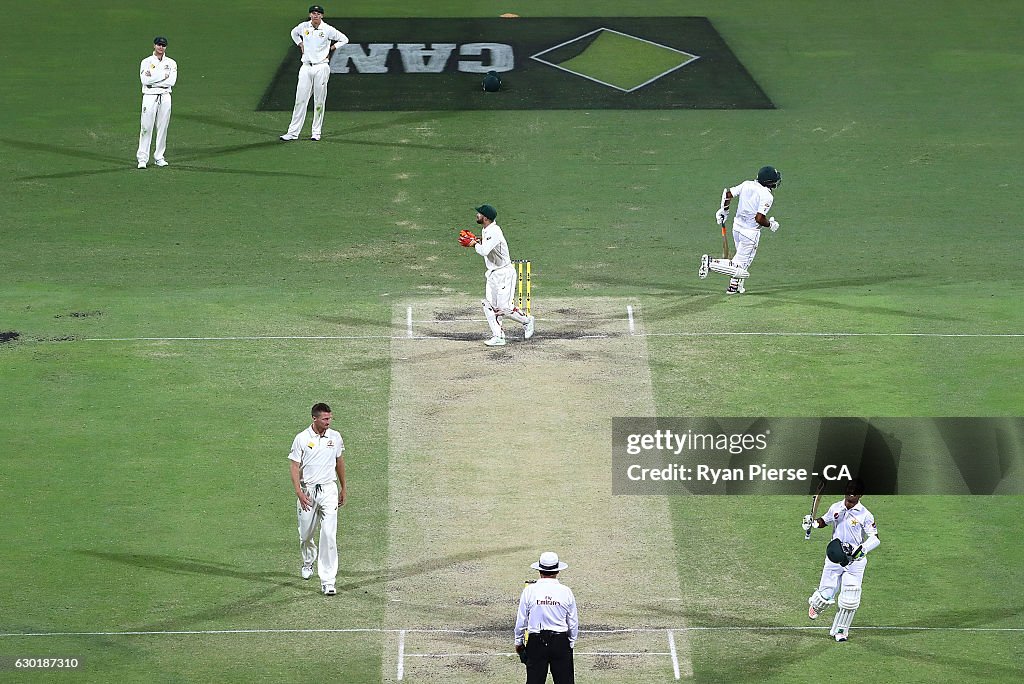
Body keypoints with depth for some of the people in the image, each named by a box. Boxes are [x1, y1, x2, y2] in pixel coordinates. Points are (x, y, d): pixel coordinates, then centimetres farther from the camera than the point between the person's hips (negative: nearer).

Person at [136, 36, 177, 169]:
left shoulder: (171, 63, 9)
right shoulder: (146, 62, 3)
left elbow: (172, 81, -7)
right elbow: (145, 80, -13)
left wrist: (153, 78, -9)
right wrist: (163, 76, -12)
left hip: (165, 97, 2)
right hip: (150, 97, -2)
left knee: (162, 128, 4)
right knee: (146, 128, -5)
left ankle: (159, 157, 11)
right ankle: (142, 158, -4)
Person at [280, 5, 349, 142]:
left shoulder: (328, 29, -4)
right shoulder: (303, 27, 5)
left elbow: (344, 39, 5)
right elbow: (294, 33, 27)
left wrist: (331, 49, -1)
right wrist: (300, 44, 14)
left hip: (321, 67, -3)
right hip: (306, 67, 3)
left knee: (319, 102, 1)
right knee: (300, 100, -2)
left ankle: (317, 132, 8)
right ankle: (293, 132, -3)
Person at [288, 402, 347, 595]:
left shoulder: (335, 437, 3)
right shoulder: (302, 439, -6)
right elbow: (295, 467, -7)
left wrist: (343, 488, 22)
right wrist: (299, 492, -17)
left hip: (328, 489, 1)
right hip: (307, 490, -1)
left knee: (329, 534, -11)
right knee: (305, 534, 13)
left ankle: (328, 581, -12)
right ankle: (309, 562, 45)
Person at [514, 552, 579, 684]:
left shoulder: (529, 590, -6)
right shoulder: (566, 592, -3)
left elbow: (521, 620, 0)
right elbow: (573, 623, 3)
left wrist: (518, 642, 14)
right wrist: (572, 643, 17)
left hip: (536, 642, 0)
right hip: (561, 642, 1)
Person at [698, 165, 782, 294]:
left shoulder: (747, 184, 1)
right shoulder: (767, 196, -19)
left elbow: (728, 193, 4)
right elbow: (759, 218, -25)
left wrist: (724, 210, 19)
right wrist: (771, 225, -5)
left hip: (737, 226, 8)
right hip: (750, 232, -8)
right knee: (741, 267, -2)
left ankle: (735, 286, 31)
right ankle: (711, 263, -17)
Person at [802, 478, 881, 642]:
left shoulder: (865, 515, -11)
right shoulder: (836, 508, 1)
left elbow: (875, 539, -15)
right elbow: (824, 520, 20)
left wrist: (861, 550, -31)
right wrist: (812, 523, -2)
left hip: (855, 561, -2)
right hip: (834, 558, 2)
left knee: (849, 600, -4)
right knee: (826, 594, 2)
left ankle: (840, 630, 17)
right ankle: (815, 604, 40)